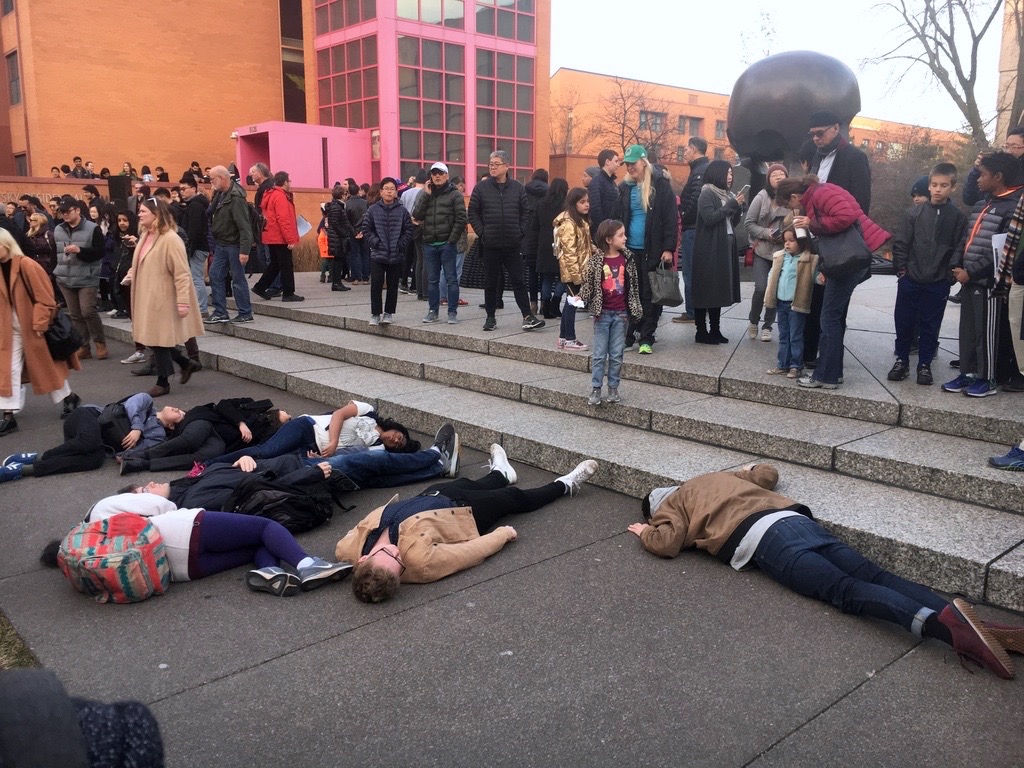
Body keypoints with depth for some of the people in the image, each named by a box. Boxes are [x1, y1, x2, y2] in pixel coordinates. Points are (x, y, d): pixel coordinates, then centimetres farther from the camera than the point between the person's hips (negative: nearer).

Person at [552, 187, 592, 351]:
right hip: (572, 272, -9)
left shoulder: (582, 221, 14)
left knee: (571, 302, 13)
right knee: (573, 302, -3)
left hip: (579, 271, 9)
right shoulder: (568, 223, -16)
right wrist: (576, 274, -23)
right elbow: (569, 251, -21)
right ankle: (569, 340, 5)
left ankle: (563, 337, 21)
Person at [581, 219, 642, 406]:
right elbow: (587, 282, -2)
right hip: (603, 313, -2)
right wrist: (580, 299, -19)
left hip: (621, 313, 2)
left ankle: (613, 388, 18)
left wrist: (635, 309, 10)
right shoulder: (597, 260, -8)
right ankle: (595, 389, 9)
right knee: (599, 354, 3)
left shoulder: (627, 258, 0)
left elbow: (633, 286, 8)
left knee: (616, 355, 8)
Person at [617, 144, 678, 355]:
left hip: (652, 251, -4)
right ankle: (628, 334, 14)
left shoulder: (661, 185, -4)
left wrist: (668, 248, -13)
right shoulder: (625, 188, 9)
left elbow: (671, 218, -7)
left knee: (650, 295, 2)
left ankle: (646, 338, 8)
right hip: (629, 250, 4)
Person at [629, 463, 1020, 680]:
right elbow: (768, 474, 47)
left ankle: (938, 621, -44)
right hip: (797, 519, 7)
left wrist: (646, 532, 25)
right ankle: (953, 616, -30)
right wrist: (752, 469, 69)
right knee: (873, 577, -10)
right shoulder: (721, 477, 39)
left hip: (763, 539, -7)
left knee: (845, 590, -22)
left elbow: (666, 544, 3)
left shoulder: (673, 503, 19)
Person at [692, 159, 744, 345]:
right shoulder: (707, 194, -7)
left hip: (725, 247, 8)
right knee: (705, 289, -5)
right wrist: (732, 204, -14)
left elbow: (734, 222, 17)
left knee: (719, 289, 9)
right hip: (709, 249, -8)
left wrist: (738, 206, -1)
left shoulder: (727, 194, 15)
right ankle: (701, 332, -1)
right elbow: (709, 218, -19)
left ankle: (715, 330, 14)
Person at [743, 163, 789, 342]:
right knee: (761, 288, -9)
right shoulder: (762, 197, -5)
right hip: (762, 251, -1)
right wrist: (766, 233, -14)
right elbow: (748, 223, -2)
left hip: (783, 251, 1)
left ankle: (767, 326, 19)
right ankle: (753, 321, 15)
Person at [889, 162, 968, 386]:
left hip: (938, 283, -1)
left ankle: (924, 364, 20)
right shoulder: (914, 213, -1)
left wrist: (950, 274, -5)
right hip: (910, 280, 1)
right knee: (903, 322, 8)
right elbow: (900, 242, 1)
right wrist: (901, 269, -3)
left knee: (930, 326, 8)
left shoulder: (958, 217, -2)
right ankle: (902, 360, 23)